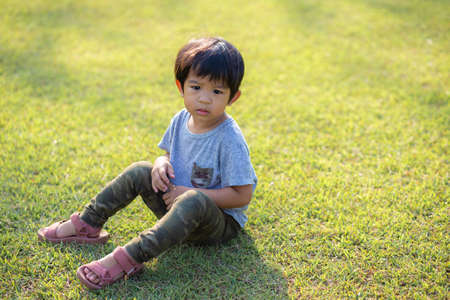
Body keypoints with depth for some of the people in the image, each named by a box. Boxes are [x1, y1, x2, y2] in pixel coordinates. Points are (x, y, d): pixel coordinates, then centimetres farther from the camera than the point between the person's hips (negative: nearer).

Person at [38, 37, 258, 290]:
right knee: (141, 171, -7)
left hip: (220, 223, -7)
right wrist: (161, 164, -13)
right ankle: (87, 224, 3)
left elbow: (243, 195, -23)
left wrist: (190, 192, -24)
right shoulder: (181, 120, -4)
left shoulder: (229, 139, -24)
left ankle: (128, 258, -41)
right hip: (176, 206, 7)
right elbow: (169, 154, 13)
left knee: (194, 202, -40)